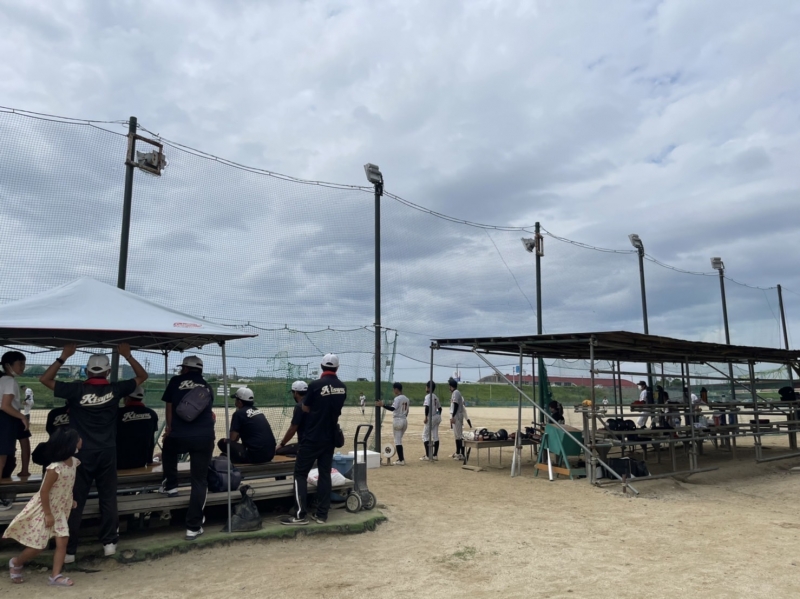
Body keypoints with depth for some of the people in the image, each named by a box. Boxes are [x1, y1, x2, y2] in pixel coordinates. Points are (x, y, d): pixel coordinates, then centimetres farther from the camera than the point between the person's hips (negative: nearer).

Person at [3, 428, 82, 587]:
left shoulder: (74, 462, -5)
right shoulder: (55, 468, -30)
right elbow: (44, 492, -24)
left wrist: (70, 500, 9)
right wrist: (48, 514, -18)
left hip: (59, 510, 7)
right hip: (44, 510, -7)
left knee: (62, 541, 0)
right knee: (38, 546, 4)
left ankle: (55, 576, 8)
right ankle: (15, 563, 33)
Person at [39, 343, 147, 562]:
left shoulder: (76, 389, -10)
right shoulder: (115, 389, -7)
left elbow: (44, 379, 0)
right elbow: (142, 376, 6)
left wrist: (63, 357, -2)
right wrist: (127, 355, 5)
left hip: (81, 453, -1)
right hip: (107, 453, 1)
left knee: (75, 501, 7)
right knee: (108, 498, 11)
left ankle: (69, 550, 12)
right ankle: (109, 542, 17)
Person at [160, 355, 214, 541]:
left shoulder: (176, 381, 13)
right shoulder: (207, 387, 19)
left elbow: (169, 408, 19)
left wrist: (169, 428, 33)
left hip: (178, 438, -1)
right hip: (204, 439, 1)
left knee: (168, 446, 37)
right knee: (199, 481, 8)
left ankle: (171, 485, 39)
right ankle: (193, 527, 8)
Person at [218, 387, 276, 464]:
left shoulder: (238, 413, -4)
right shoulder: (258, 411, 17)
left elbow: (232, 439, -2)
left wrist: (226, 441, 17)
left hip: (255, 455, -8)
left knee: (222, 443, 0)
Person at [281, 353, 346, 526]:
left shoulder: (315, 385, -14)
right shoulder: (342, 388, 2)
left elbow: (305, 409, -3)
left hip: (313, 437, -5)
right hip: (330, 437, 5)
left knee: (300, 473, 4)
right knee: (325, 474, 11)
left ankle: (300, 515, 1)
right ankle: (322, 514, 13)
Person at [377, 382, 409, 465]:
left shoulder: (397, 398, -14)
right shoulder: (406, 399, 11)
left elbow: (393, 408, -29)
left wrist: (382, 405, -35)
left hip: (397, 420, -8)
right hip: (404, 420, 8)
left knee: (397, 440, -2)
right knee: (399, 439, 20)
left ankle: (401, 460, -3)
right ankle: (401, 458, 24)